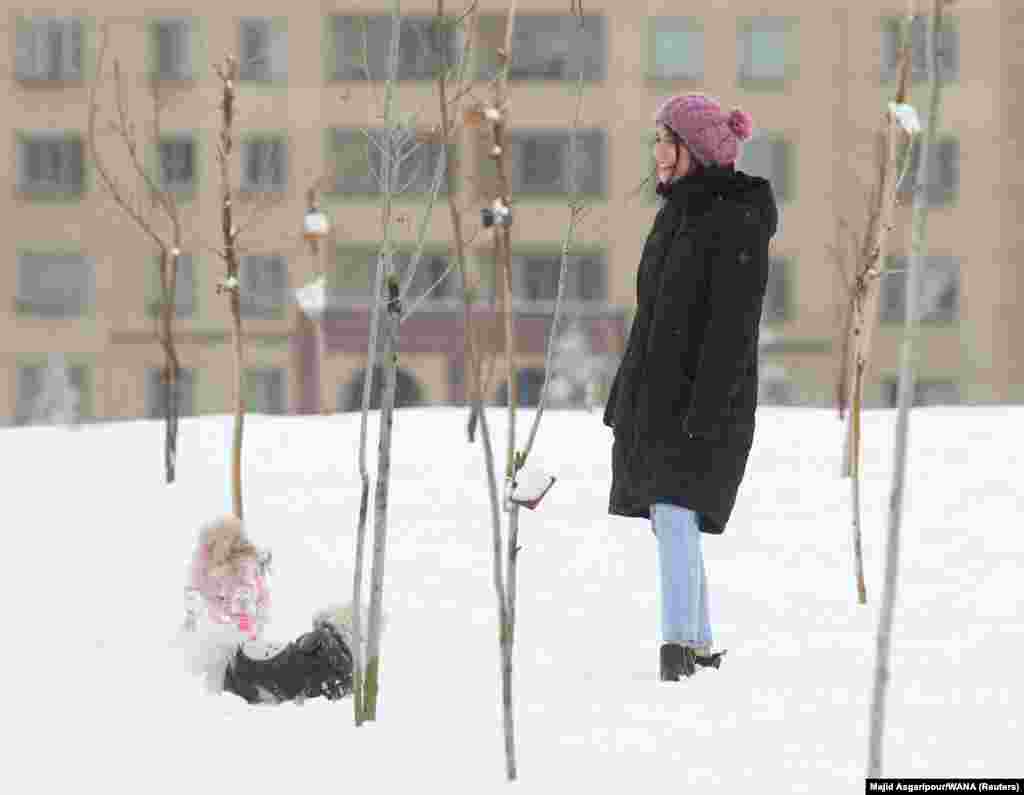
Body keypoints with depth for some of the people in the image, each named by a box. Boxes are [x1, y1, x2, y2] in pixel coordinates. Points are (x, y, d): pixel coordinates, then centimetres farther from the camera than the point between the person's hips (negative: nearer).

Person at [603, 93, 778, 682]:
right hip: (656, 392, 9)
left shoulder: (738, 220, -13)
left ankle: (678, 644, -23)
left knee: (673, 516, -19)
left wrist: (705, 412, -24)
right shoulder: (677, 213, 15)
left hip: (704, 399, -9)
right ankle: (701, 645, 18)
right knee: (676, 523, 11)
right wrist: (627, 398, 19)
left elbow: (734, 323, -19)